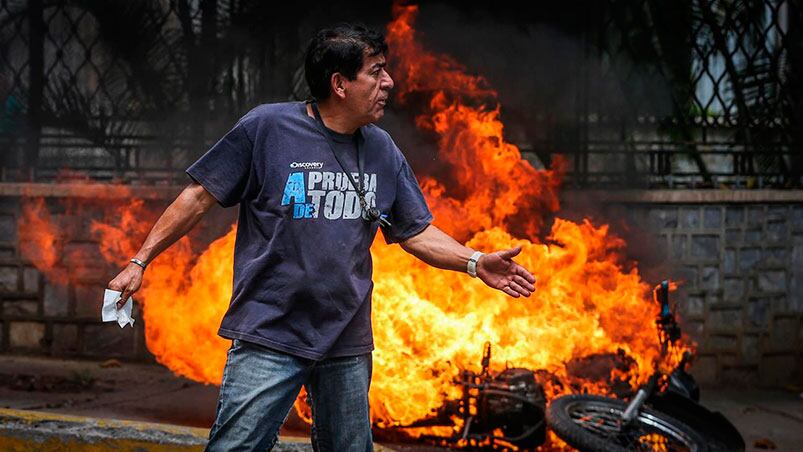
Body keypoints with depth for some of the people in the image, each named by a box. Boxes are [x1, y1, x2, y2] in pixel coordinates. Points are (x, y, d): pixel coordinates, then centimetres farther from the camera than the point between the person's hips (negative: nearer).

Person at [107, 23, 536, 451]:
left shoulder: (382, 150, 9)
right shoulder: (267, 127, -6)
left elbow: (416, 232, 14)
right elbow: (200, 197, -2)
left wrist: (476, 262, -1)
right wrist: (140, 261, -5)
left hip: (348, 343, 5)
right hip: (269, 336, -5)